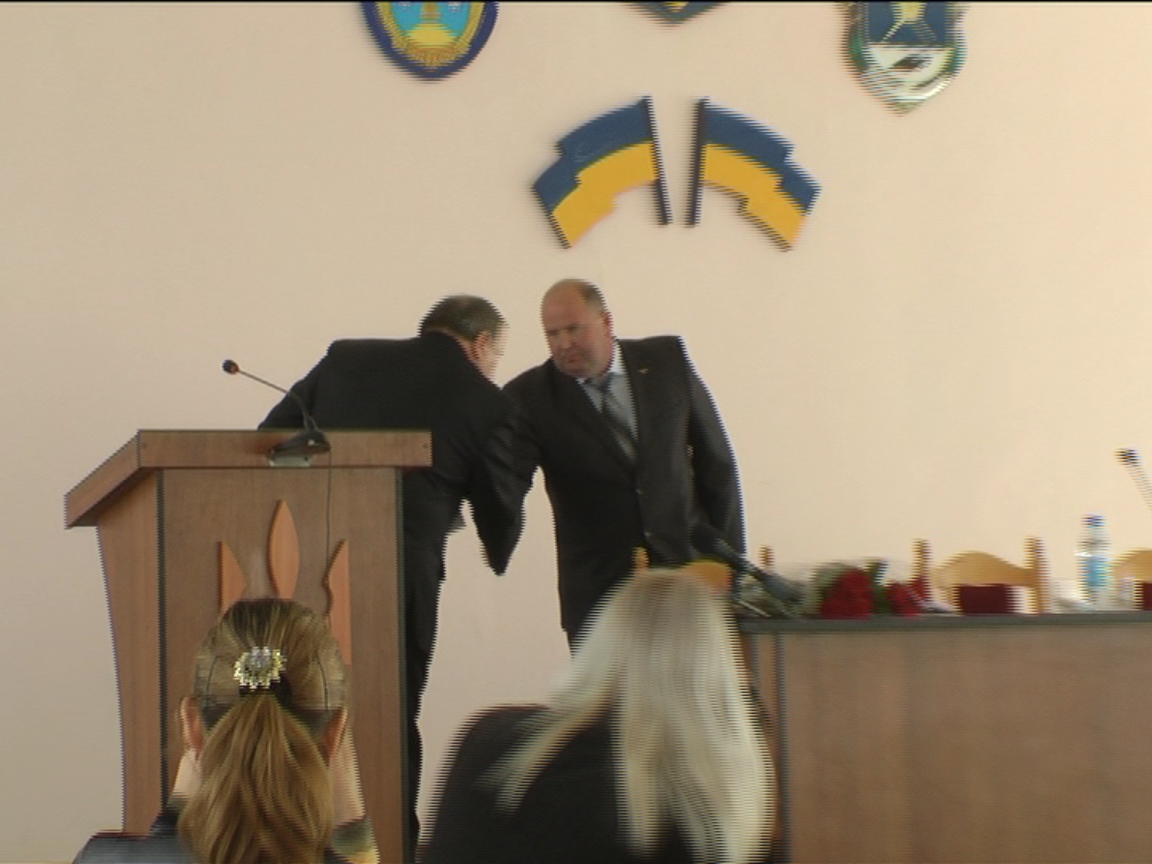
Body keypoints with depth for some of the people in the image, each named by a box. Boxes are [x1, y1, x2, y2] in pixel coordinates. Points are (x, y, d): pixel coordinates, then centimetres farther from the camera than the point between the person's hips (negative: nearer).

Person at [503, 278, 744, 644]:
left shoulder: (667, 360, 1)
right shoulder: (530, 396, -5)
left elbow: (715, 459, 6)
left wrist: (729, 554, 4)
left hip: (687, 563, 1)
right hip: (600, 584, -1)